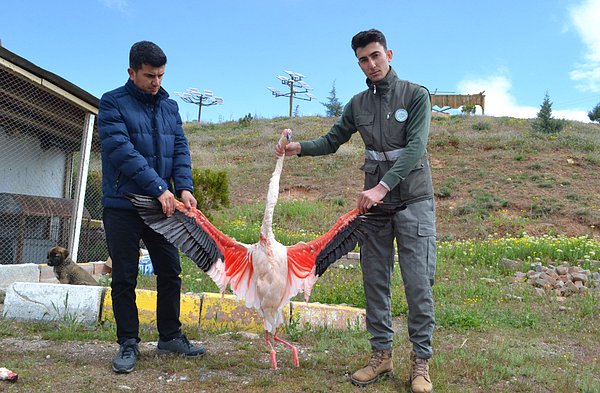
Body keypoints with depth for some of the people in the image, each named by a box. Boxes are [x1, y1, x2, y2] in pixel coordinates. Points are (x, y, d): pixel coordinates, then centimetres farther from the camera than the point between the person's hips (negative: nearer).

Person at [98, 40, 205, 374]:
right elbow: (121, 150, -17)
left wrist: (184, 187, -11)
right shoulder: (113, 103, -5)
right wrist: (159, 187, -23)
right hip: (122, 205, -5)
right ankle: (128, 343, 18)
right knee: (124, 278, 4)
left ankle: (170, 336, 25)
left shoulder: (169, 106, 12)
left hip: (162, 206, 5)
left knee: (170, 272, 10)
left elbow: (181, 148, 6)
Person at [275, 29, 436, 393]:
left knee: (419, 283, -3)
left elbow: (415, 147, -15)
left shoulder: (416, 95, -4)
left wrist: (382, 187, -25)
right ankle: (382, 353, 18)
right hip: (374, 199, 4)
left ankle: (421, 361, 9)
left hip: (414, 201, -4)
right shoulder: (358, 104, 10)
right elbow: (332, 140, 14)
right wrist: (299, 147, -5)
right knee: (375, 280, 6)